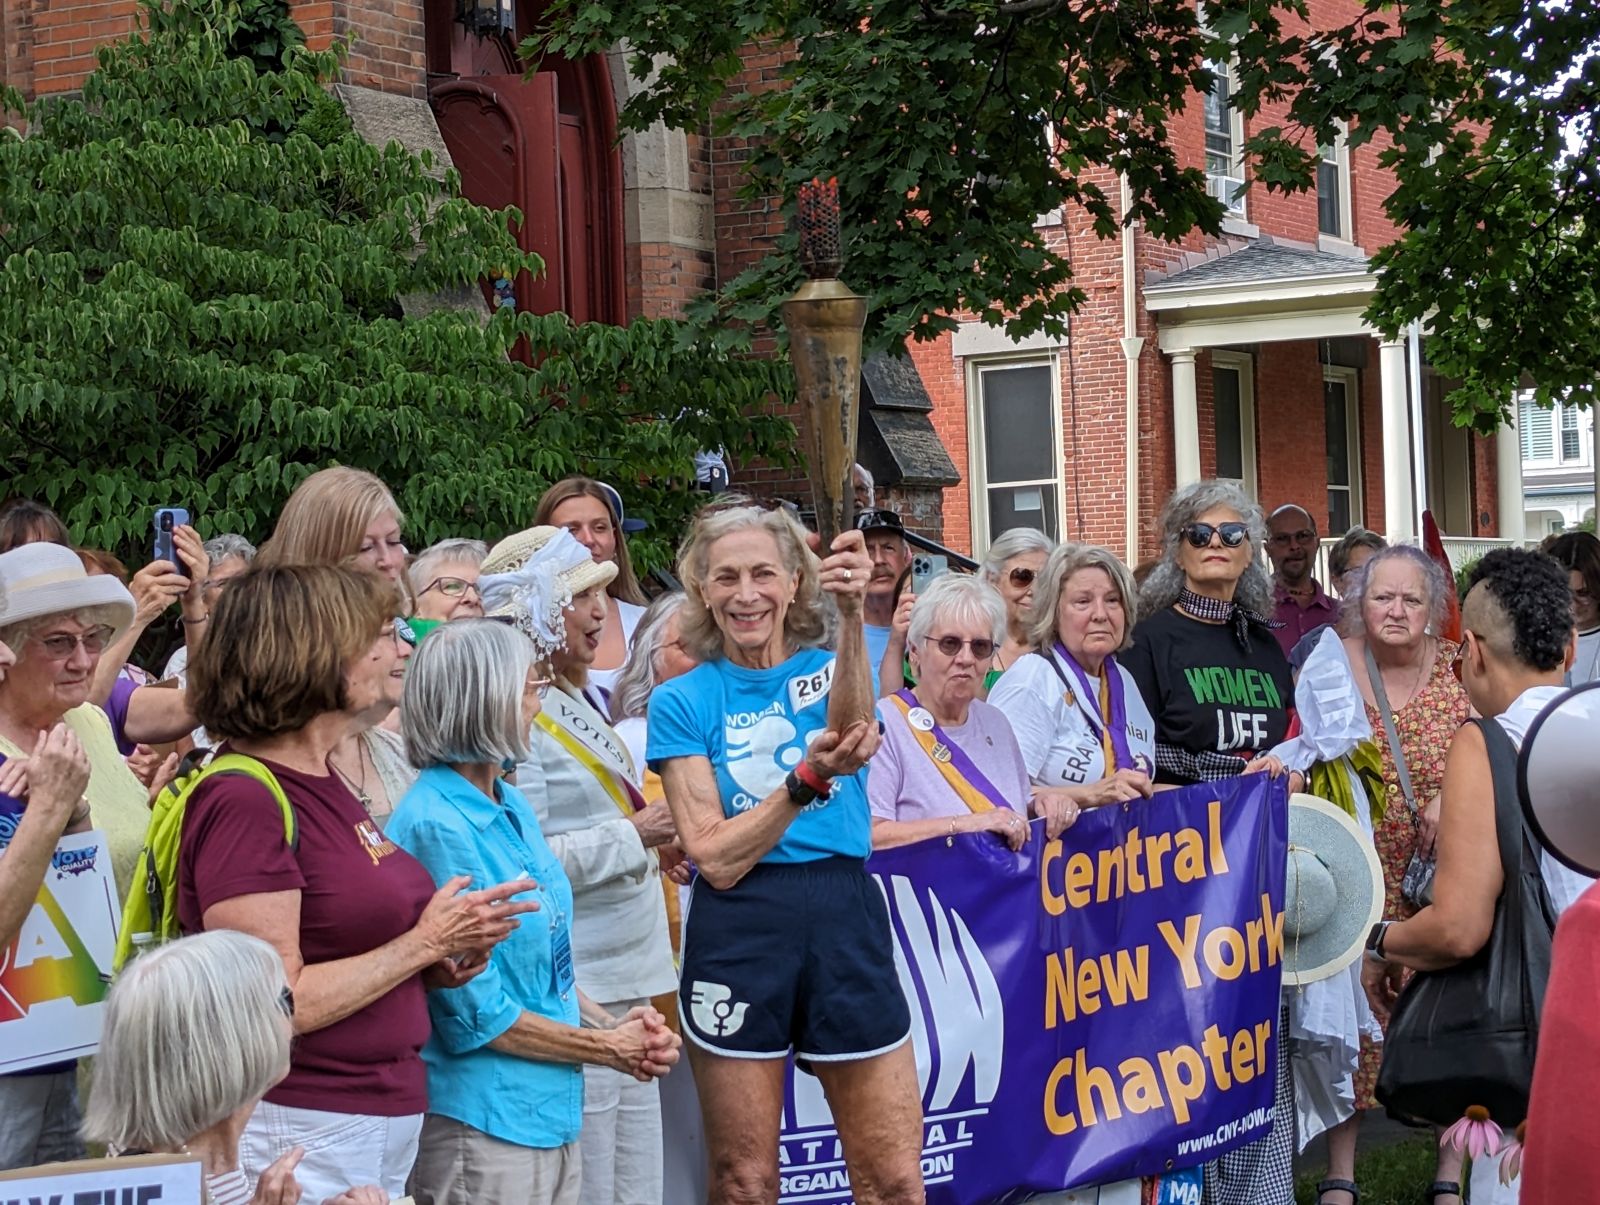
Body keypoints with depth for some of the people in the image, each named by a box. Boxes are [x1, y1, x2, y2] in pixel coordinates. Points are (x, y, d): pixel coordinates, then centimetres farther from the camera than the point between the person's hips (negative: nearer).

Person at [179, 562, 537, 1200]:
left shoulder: (323, 782, 9)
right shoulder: (244, 801, -18)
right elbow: (277, 1005, -22)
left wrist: (435, 964, 2)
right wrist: (424, 943, -15)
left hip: (386, 1122, 9)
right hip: (303, 1132, -9)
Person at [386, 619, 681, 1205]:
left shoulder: (511, 806, 8)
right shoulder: (437, 827, -20)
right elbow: (477, 1016, -19)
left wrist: (611, 1024, 0)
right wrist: (606, 1047, -8)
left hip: (551, 1112, 8)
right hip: (482, 1128, -8)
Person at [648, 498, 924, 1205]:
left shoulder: (830, 668, 7)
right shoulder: (683, 702, 4)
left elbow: (852, 725, -19)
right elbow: (716, 859, -6)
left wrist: (852, 616, -34)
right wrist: (808, 780, -19)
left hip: (846, 918, 1)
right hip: (738, 934, -1)